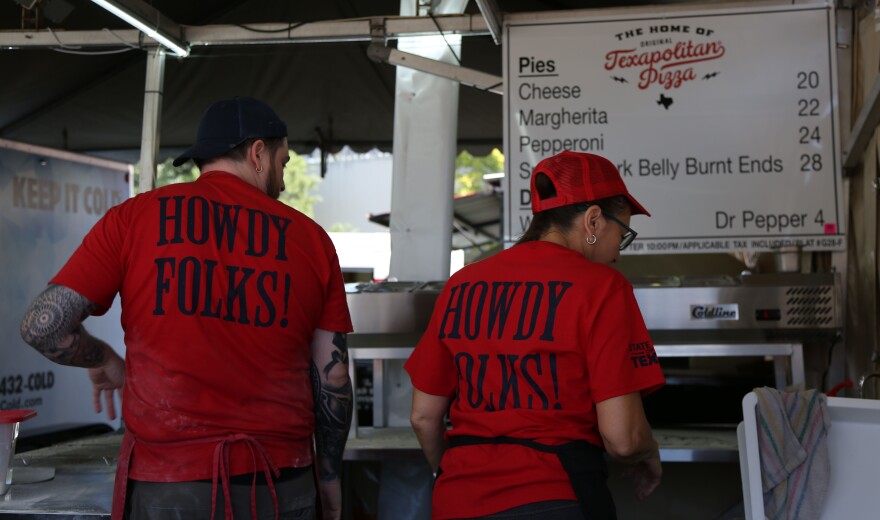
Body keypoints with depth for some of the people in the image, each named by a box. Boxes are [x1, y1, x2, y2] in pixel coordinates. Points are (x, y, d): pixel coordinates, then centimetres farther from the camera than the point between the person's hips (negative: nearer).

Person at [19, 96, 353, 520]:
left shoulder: (133, 218, -1)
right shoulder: (311, 238, 3)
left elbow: (42, 326, -7)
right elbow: (333, 379, 3)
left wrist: (105, 361, 14)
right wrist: (329, 480, 16)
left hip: (166, 485, -1)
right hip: (281, 485, 2)